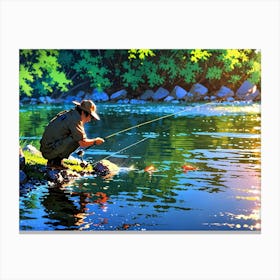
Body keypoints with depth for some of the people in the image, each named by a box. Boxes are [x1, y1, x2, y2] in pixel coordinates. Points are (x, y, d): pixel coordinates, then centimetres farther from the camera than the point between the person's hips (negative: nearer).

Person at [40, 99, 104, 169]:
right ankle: (56, 161, -8)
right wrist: (95, 141, -1)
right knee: (77, 139, -16)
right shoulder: (75, 119, -15)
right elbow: (82, 143, -18)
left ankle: (52, 160, 11)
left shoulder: (68, 113, 14)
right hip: (51, 151, -10)